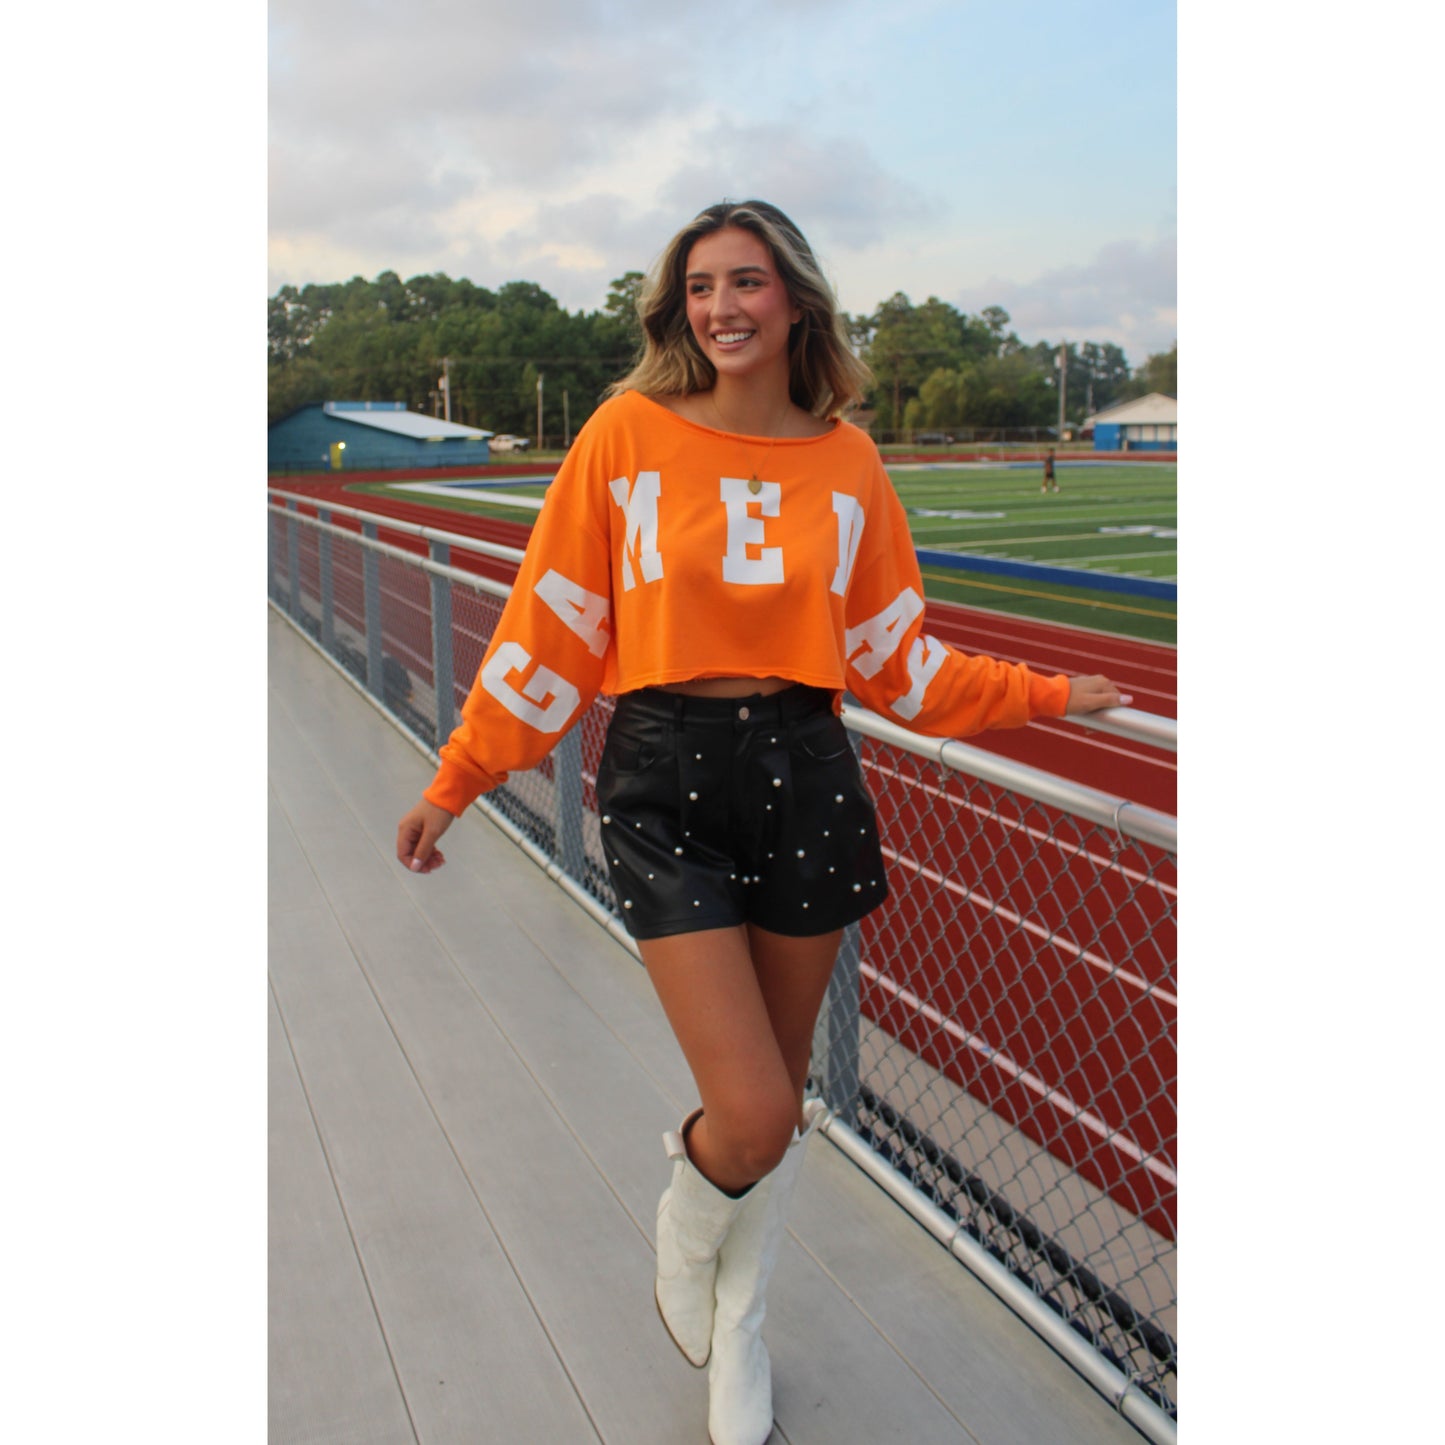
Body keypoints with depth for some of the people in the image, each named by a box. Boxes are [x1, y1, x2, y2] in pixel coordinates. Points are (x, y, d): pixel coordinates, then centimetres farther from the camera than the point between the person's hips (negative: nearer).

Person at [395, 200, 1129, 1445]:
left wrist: (1044, 696, 6)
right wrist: (456, 783, 4)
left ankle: (738, 1320, 42)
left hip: (804, 769, 3)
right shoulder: (627, 433, -4)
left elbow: (894, 655, 10)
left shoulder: (847, 460, 4)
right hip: (665, 779, -3)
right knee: (752, 1117, -9)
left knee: (783, 1088, 14)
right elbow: (549, 629, 1)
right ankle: (682, 1238, 30)